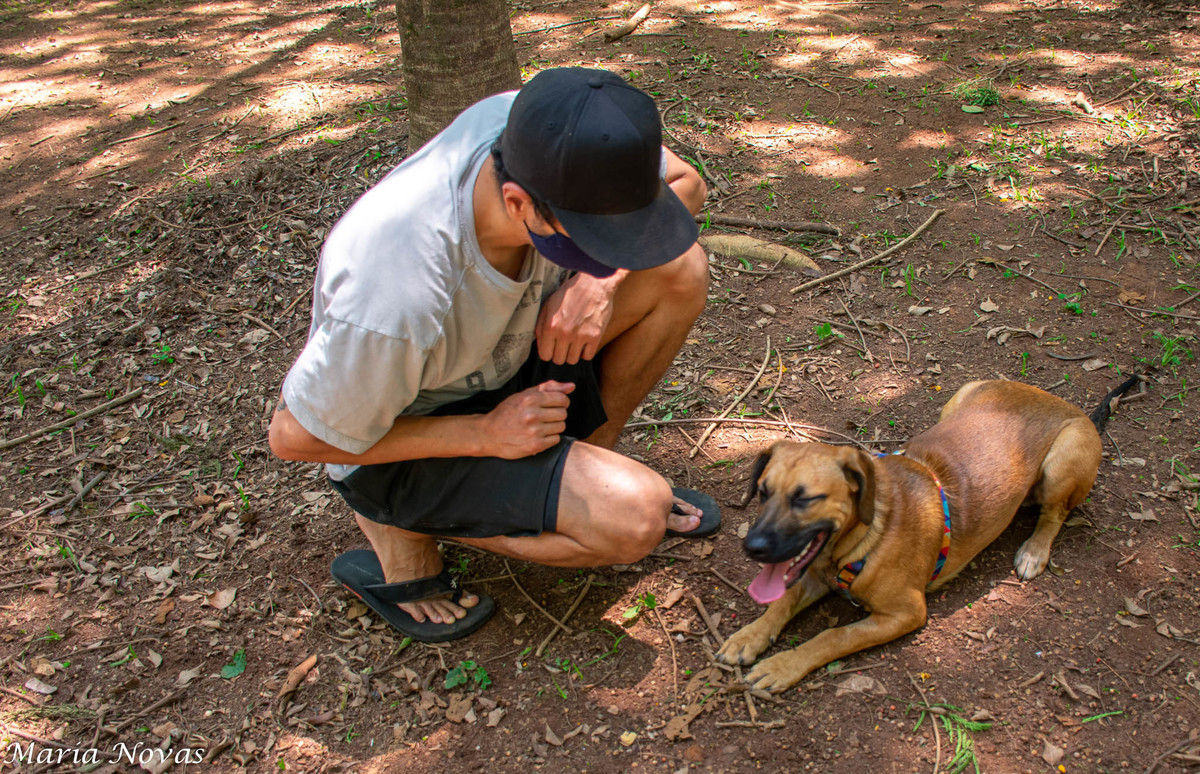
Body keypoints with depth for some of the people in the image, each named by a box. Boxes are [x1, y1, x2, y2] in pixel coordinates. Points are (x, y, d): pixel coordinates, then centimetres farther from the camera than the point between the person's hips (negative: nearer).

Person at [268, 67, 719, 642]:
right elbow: (293, 437, -23)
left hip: (503, 355, 6)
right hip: (404, 435, -6)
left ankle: (586, 463, 7)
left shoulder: (538, 126, -25)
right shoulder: (396, 298, -40)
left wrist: (599, 281, -26)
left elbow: (685, 184, -8)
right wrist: (485, 433, -24)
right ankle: (402, 531, -3)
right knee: (634, 521, -24)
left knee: (681, 270, -12)